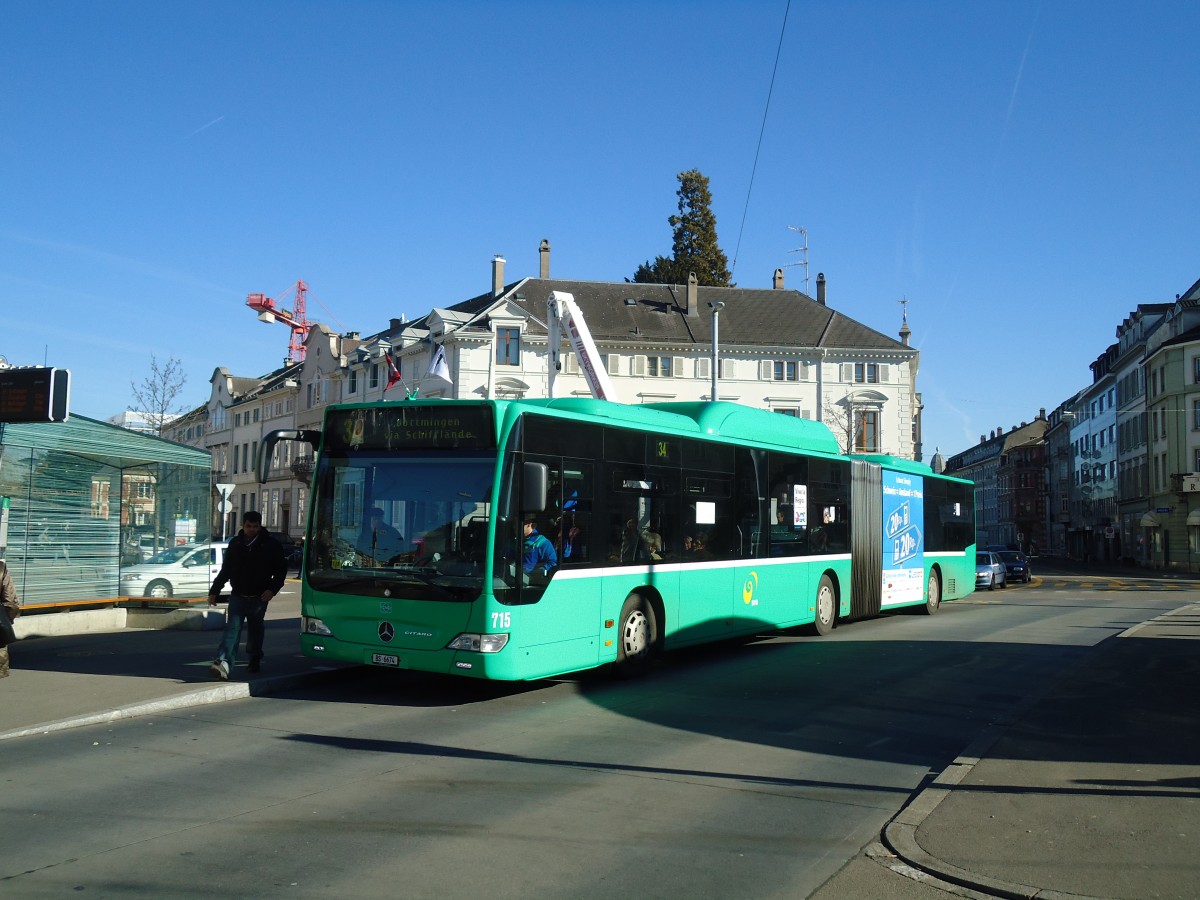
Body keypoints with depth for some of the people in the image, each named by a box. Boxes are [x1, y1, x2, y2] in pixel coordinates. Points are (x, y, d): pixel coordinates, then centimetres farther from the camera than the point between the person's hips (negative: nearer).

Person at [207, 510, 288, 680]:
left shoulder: (270, 545, -3)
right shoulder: (235, 544, 6)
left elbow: (281, 570, 2)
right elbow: (225, 570, 15)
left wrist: (272, 589, -12)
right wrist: (214, 591, 13)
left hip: (258, 598, -1)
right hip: (237, 596, 1)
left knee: (255, 631, 12)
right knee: (232, 630, -13)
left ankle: (255, 660, 31)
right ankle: (223, 663, -27)